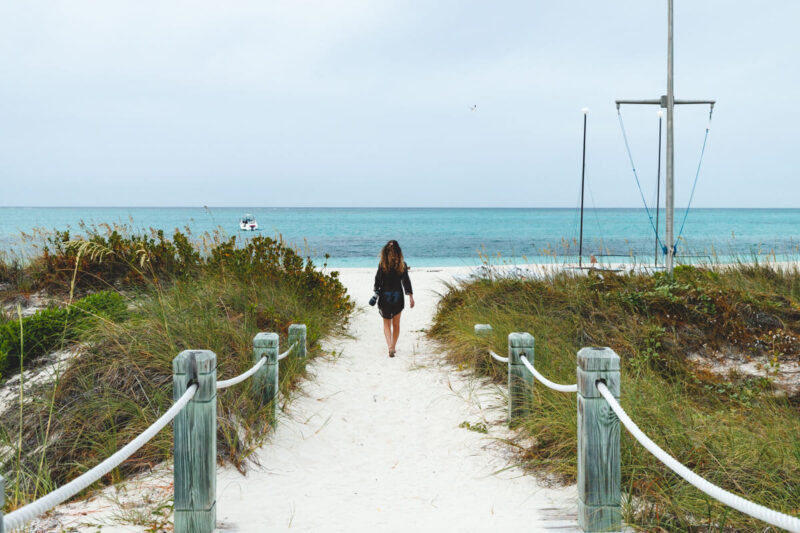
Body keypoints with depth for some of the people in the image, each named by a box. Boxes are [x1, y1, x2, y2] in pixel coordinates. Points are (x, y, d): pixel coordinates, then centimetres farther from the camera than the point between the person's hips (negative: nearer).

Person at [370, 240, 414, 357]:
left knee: (386, 323, 8)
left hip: (385, 296, -1)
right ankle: (394, 347, 25)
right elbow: (406, 281, -3)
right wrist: (411, 296, 1)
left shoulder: (382, 264, -10)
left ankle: (390, 346, -10)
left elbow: (378, 280, -8)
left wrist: (376, 294, 1)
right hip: (398, 296, 1)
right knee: (396, 324, 16)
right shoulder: (402, 264, -5)